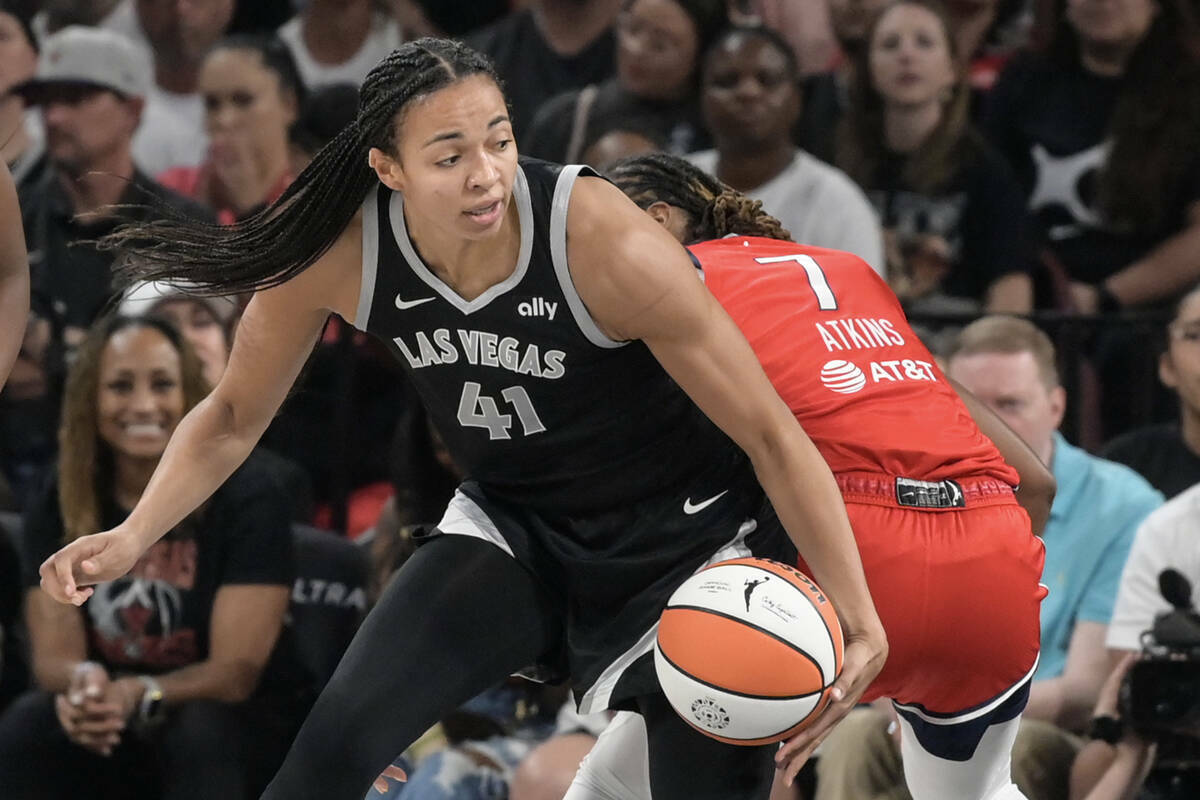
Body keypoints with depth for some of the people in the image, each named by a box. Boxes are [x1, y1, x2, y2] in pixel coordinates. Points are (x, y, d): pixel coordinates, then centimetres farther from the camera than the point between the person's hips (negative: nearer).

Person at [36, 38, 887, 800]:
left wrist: (858, 618, -28)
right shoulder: (337, 252, -20)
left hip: (682, 537, -3)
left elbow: (772, 436, -23)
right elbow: (235, 416, -2)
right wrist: (132, 537, -19)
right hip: (514, 526, 3)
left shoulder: (604, 243, -31)